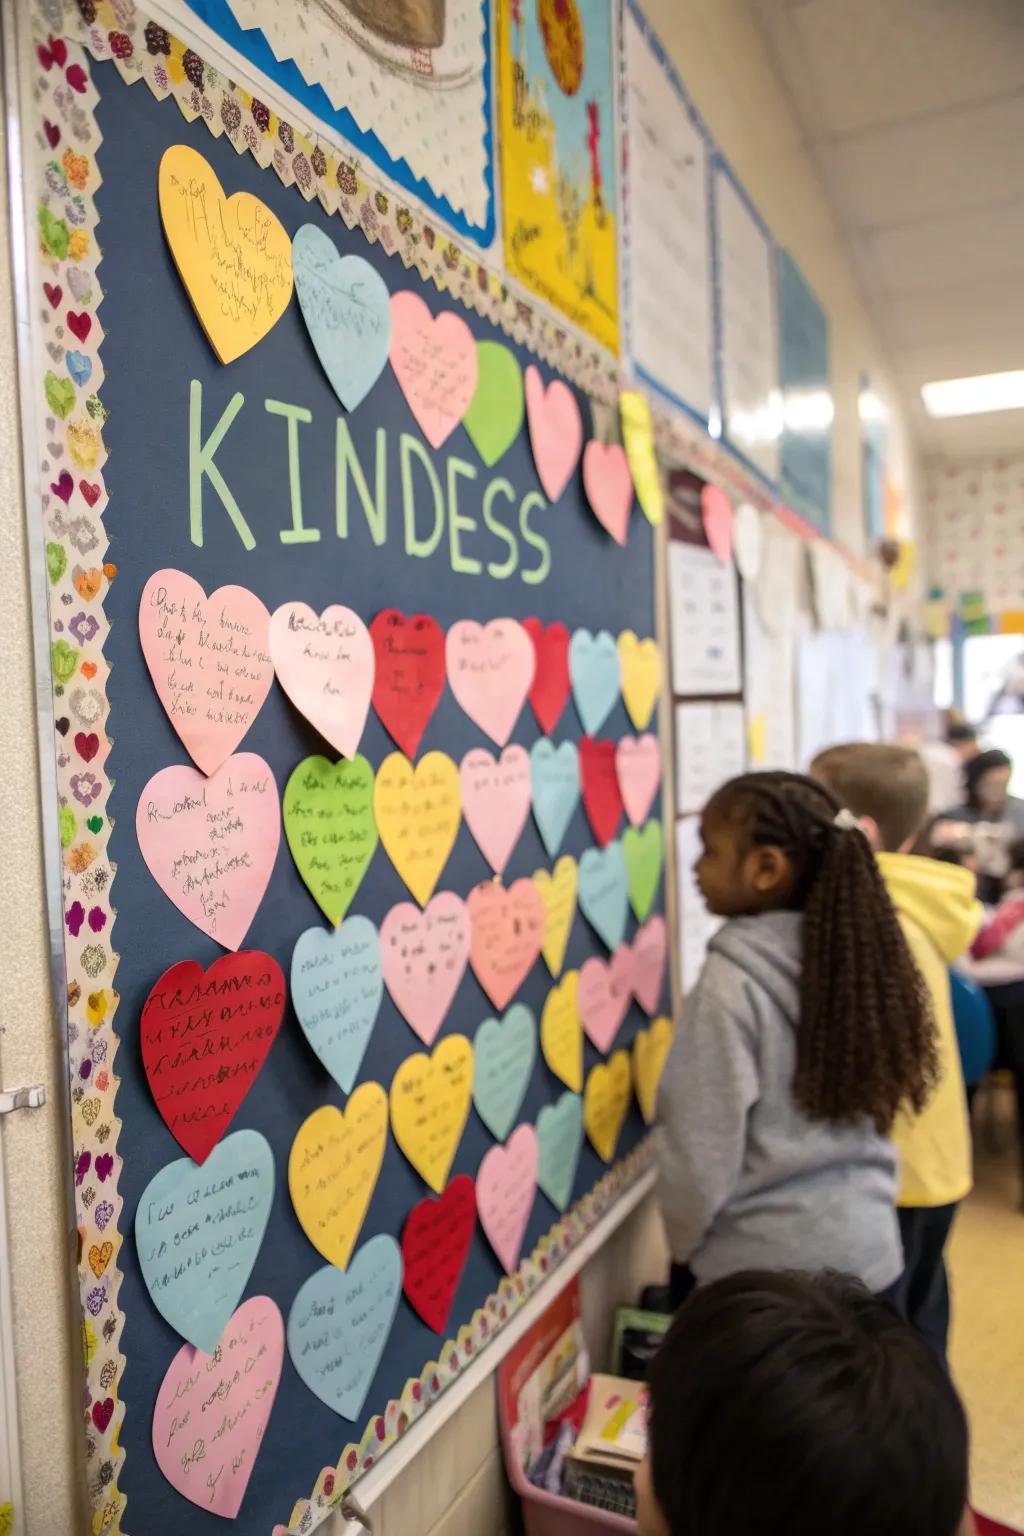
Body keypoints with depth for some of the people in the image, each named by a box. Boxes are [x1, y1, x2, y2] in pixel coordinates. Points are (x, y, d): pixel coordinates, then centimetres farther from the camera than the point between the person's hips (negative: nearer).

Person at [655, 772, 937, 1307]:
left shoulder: (730, 984, -21)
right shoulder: (857, 953, -2)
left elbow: (701, 1148, -16)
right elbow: (873, 1106, 8)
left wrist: (684, 1245, 0)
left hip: (762, 1264, -6)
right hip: (869, 1248, 6)